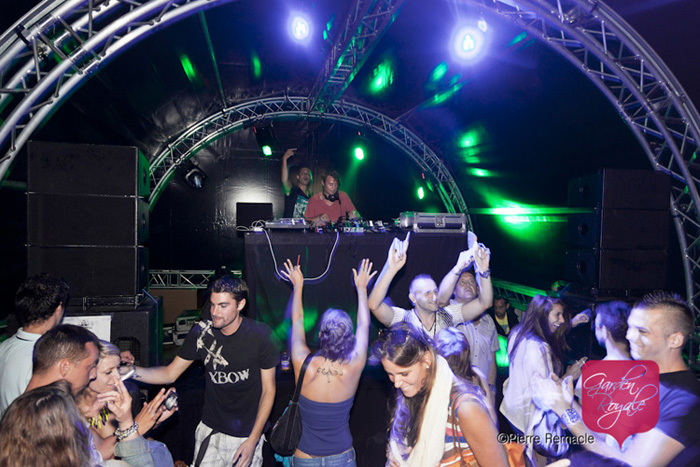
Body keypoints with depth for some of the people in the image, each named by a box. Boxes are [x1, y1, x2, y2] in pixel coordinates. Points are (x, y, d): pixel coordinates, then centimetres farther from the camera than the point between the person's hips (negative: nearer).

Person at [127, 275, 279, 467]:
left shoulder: (261, 335, -16)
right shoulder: (202, 332, -8)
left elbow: (268, 390, -10)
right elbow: (170, 374, 1)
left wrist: (253, 441, -12)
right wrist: (132, 370, -16)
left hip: (246, 436, -2)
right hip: (210, 431, 3)